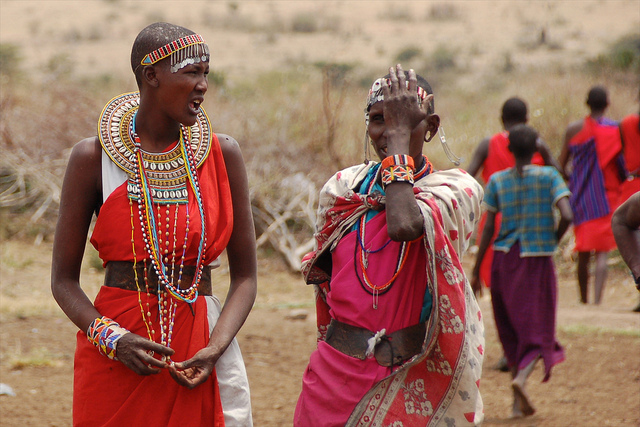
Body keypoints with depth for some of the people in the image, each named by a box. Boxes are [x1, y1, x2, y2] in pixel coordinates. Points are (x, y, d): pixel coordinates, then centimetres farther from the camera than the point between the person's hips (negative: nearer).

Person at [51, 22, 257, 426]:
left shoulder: (222, 154, 1)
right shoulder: (93, 158, -4)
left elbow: (245, 276, 3)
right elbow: (64, 279, 0)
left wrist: (214, 350, -13)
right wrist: (112, 339, -17)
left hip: (200, 350, 1)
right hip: (114, 360, -1)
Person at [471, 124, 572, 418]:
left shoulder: (497, 181, 1)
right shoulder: (548, 176, -4)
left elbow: (488, 228, -1)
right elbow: (567, 216, -15)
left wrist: (476, 269, 4)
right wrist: (553, 241, 4)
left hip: (504, 259, 3)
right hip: (537, 260, -3)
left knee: (512, 330, 13)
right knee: (537, 329, 3)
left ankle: (519, 403, 13)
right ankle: (522, 377, -26)